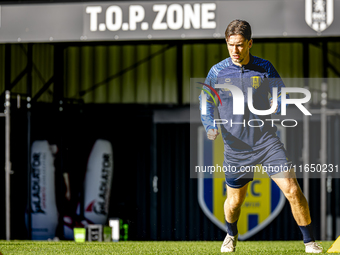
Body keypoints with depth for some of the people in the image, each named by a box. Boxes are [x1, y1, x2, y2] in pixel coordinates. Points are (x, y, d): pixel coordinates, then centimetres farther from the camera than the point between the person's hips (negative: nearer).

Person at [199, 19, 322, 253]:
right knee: (234, 201, 10)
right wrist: (210, 125, -11)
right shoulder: (217, 72, -2)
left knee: (292, 190, -12)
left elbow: (282, 94, 5)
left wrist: (277, 106, -18)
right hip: (236, 147, 1)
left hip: (267, 141, 0)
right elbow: (206, 102, 7)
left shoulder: (264, 68, -2)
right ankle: (231, 235, 43)